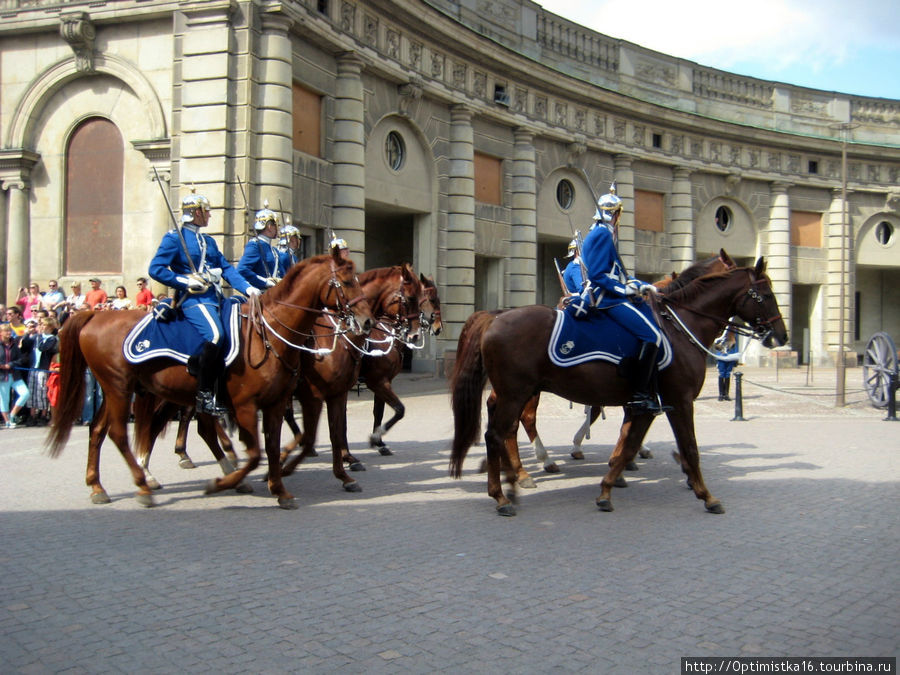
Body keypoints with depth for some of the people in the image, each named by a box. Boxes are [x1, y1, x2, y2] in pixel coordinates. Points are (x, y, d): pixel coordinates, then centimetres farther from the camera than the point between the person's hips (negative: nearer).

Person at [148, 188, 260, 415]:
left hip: (215, 298, 9)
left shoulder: (209, 241, 24)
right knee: (215, 333, -31)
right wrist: (186, 281, -12)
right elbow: (156, 269, -6)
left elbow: (226, 268, 18)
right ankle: (204, 394, -25)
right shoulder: (175, 238, 2)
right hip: (194, 299, -9)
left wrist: (247, 288, 2)